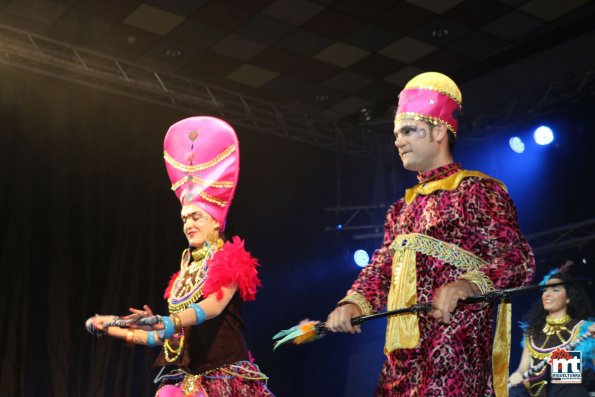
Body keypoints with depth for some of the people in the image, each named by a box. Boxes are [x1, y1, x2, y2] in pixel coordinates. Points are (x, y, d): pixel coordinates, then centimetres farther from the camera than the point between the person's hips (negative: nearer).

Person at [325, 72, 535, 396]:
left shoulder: (475, 190, 0)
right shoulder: (404, 207, 23)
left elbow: (518, 258, -10)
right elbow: (381, 268, 18)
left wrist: (466, 284, -29)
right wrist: (354, 303, -3)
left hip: (456, 344, -7)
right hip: (403, 354, 7)